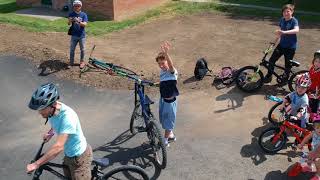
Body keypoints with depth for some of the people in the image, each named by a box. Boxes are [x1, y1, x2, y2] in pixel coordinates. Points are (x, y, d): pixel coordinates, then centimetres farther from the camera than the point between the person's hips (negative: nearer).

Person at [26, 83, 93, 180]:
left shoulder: (67, 116, -36)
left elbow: (58, 147, -39)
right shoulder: (52, 110, -12)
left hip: (79, 157, -8)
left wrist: (36, 164, -33)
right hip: (69, 153, 8)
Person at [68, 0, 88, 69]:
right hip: (74, 35, 1)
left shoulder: (84, 14, -5)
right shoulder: (71, 14, -2)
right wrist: (70, 21, -38)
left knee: (82, 49, 10)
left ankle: (82, 62, 25)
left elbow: (85, 24, -16)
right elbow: (68, 23, -14)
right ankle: (71, 62, 20)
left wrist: (79, 22, -35)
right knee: (72, 49, 7)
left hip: (82, 35, -1)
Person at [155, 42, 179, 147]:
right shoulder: (162, 71, 1)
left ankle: (165, 140, 21)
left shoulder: (172, 72, -23)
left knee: (168, 120, 6)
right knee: (163, 118, 20)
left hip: (170, 100, -8)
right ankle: (171, 135, 40)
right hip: (162, 98, 8)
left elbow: (171, 65, -46)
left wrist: (166, 53, -61)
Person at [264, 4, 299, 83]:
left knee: (287, 65, 7)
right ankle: (269, 76, 17)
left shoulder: (294, 20, -16)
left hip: (291, 47, -5)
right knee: (272, 60, -1)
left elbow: (296, 30, -36)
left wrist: (284, 32, -49)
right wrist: (275, 41, 13)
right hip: (281, 45, 5)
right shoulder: (282, 20, 1)